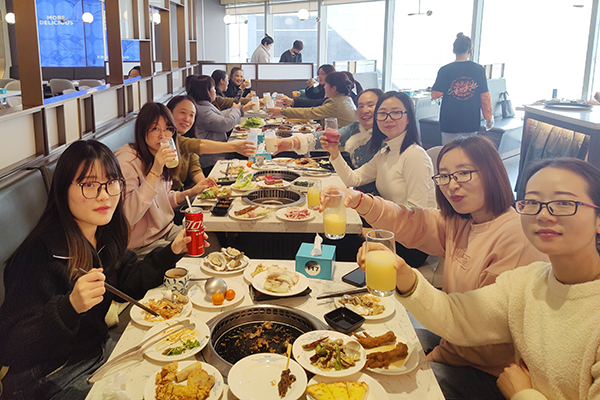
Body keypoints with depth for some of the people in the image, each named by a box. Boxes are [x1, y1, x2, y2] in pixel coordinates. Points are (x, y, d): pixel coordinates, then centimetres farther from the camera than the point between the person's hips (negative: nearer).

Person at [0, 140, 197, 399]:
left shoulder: (104, 236, -4)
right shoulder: (41, 254, -28)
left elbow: (127, 284, 11)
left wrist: (172, 251, 2)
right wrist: (71, 307, -42)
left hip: (99, 349, 7)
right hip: (51, 378, -7)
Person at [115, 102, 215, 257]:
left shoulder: (163, 157, 7)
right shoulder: (127, 160, -21)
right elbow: (127, 217, -31)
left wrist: (193, 191, 6)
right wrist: (154, 172, -34)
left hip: (167, 231, 8)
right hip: (141, 246, -8)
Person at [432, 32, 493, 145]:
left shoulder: (444, 71, -6)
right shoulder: (478, 69, -2)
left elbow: (435, 95, -6)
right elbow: (485, 96, 0)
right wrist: (489, 117, 12)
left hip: (450, 123, -2)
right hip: (471, 122, 2)